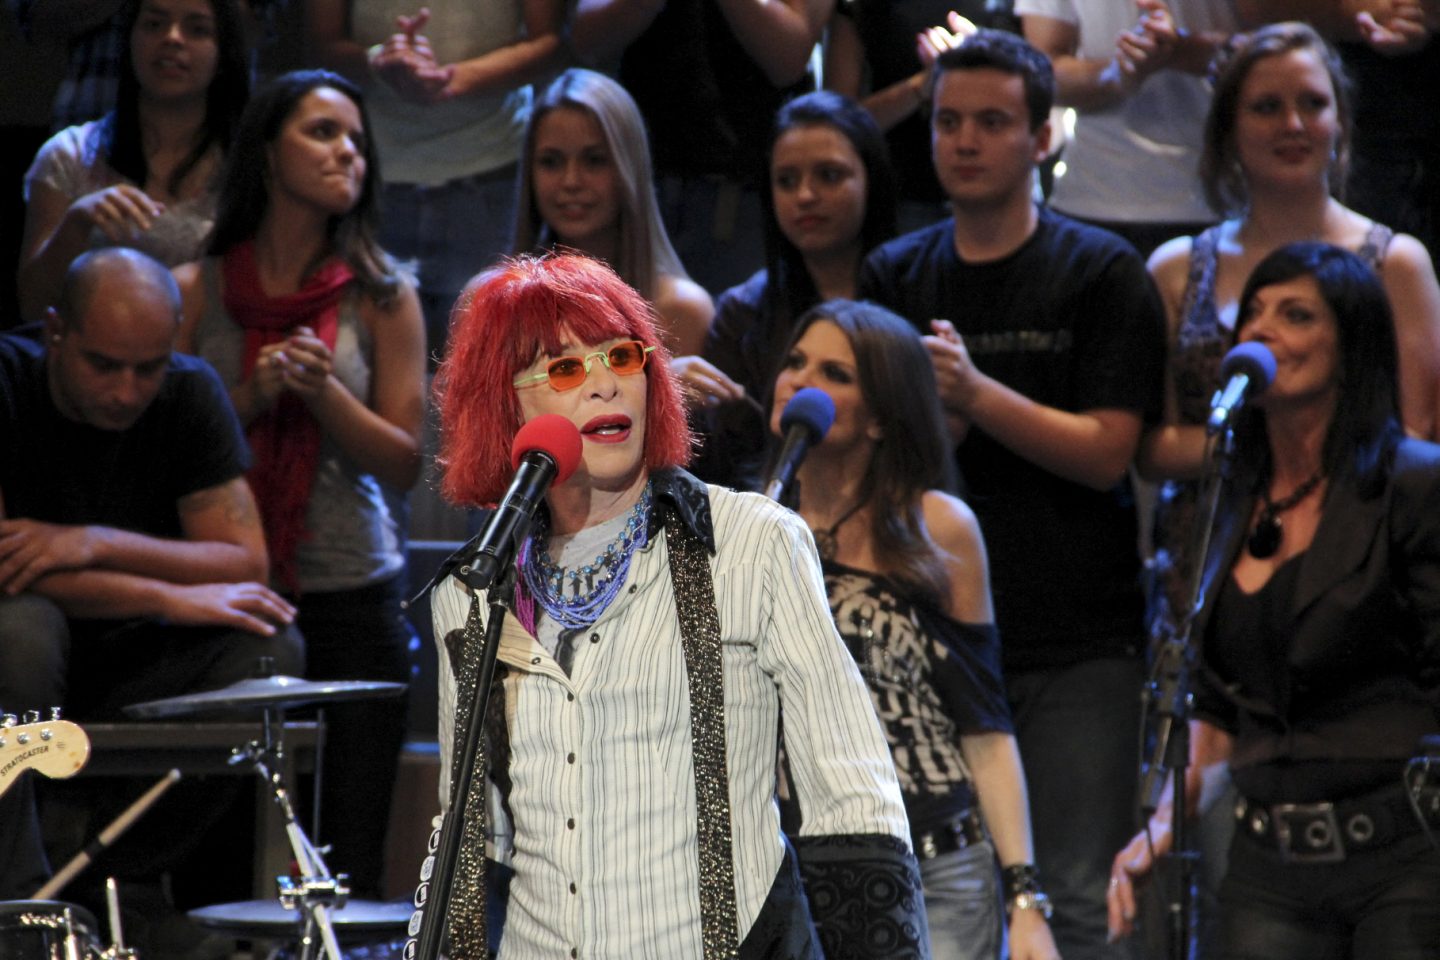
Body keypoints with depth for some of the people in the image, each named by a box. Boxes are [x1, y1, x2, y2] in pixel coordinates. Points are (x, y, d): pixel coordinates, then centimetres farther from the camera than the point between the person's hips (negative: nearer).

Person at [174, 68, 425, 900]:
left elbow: (404, 463, 3)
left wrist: (323, 390, -12)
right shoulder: (196, 293, 5)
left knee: (351, 865, -5)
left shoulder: (382, 298, 5)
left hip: (351, 601, 0)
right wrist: (250, 399, -10)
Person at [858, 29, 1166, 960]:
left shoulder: (1102, 273, 0)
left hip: (1077, 645, -3)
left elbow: (1105, 454, -8)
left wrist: (975, 393, -20)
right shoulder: (895, 278, 10)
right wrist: (932, 416, -16)